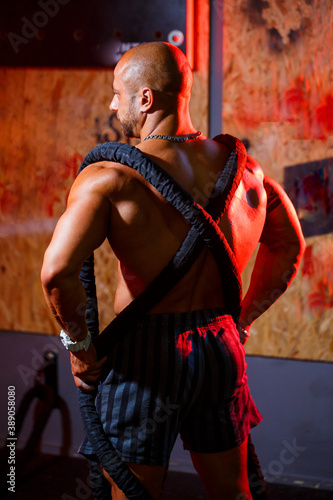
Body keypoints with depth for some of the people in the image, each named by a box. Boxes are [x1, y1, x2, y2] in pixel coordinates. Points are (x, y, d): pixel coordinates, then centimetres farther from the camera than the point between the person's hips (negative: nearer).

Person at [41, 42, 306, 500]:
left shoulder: (108, 178, -16)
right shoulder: (242, 166, 2)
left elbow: (57, 271, -27)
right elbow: (288, 247, 15)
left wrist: (81, 347, -11)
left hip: (145, 354, -5)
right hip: (222, 349, 5)